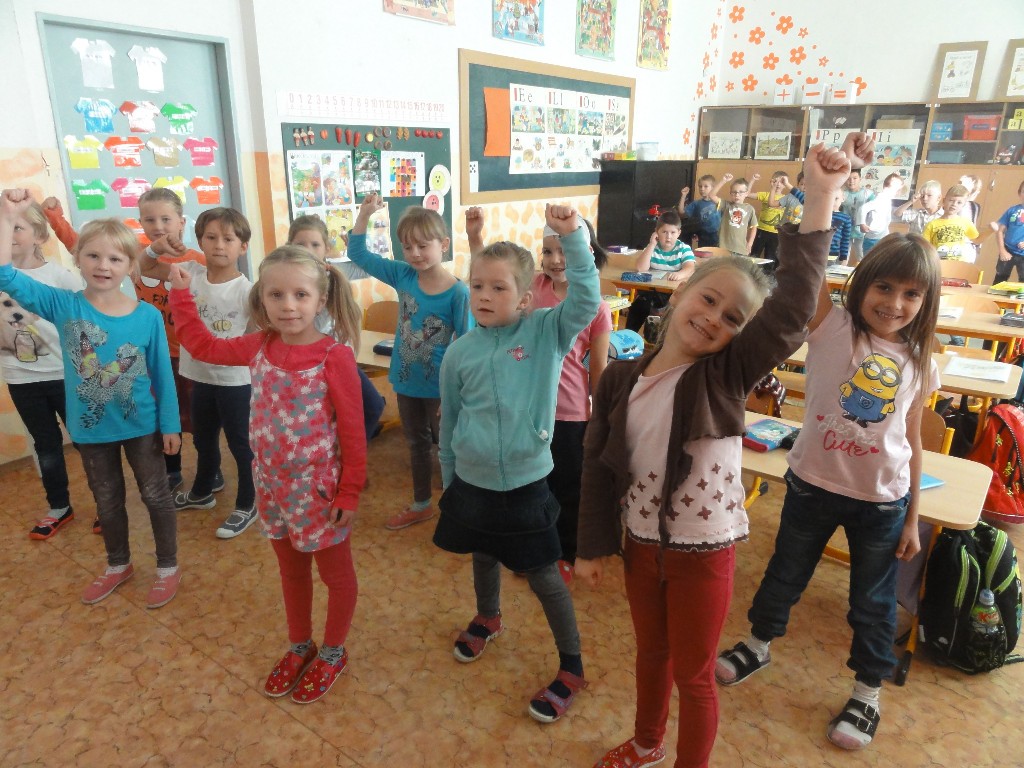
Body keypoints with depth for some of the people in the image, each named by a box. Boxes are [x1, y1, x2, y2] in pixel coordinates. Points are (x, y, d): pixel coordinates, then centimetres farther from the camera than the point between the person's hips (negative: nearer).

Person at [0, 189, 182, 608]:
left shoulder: (148, 316, -12)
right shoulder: (63, 305, -9)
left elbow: (162, 375, -6)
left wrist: (170, 424, -4)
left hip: (141, 426, -2)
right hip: (90, 428, 2)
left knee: (155, 496, 12)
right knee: (107, 501, 20)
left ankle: (168, 567, 31)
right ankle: (118, 565, 42)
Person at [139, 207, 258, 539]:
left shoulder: (246, 289, -18)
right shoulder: (191, 271, -3)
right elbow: (145, 267, 8)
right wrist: (158, 247, -11)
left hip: (234, 380, -6)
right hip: (200, 376, 6)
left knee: (240, 444, 8)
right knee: (203, 439, 25)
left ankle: (246, 505, 25)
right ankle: (202, 492, 47)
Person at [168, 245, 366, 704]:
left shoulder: (335, 356, -20)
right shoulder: (261, 346, -3)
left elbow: (352, 431, -17)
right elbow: (202, 345, 13)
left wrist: (350, 492, -15)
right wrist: (180, 292, 10)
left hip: (320, 489, -6)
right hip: (273, 485, 6)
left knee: (335, 574, 15)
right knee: (291, 571, 23)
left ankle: (332, 653, 36)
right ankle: (299, 647, 44)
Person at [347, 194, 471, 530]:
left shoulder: (458, 292, -19)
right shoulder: (402, 275, -6)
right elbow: (358, 254, 1)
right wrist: (364, 214, -12)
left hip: (442, 386, -5)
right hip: (406, 381, 6)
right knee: (417, 444, 22)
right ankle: (422, 505, 41)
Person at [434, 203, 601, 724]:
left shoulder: (547, 332, -9)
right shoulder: (459, 353, -3)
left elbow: (586, 300, -26)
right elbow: (449, 422, 7)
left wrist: (572, 236, -34)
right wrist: (448, 480, 14)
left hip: (526, 484, -3)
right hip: (472, 483, 4)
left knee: (544, 577, 8)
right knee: (484, 558, 26)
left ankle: (572, 667, 29)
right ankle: (487, 619, 56)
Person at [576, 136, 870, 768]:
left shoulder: (728, 374, -14)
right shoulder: (621, 378, -6)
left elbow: (794, 309, -30)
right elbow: (599, 466, 0)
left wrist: (821, 198, -36)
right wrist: (593, 546, 2)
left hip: (703, 551, -3)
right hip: (640, 543, 4)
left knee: (694, 675, 15)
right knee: (651, 652, 26)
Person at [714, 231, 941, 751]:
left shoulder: (919, 366, -3)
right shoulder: (831, 328, -11)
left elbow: (911, 445, 3)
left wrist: (912, 518, 5)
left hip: (882, 501, 2)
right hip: (812, 484, -1)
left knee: (873, 602, 17)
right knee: (785, 573, 19)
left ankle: (867, 693, 40)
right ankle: (758, 645, 45)